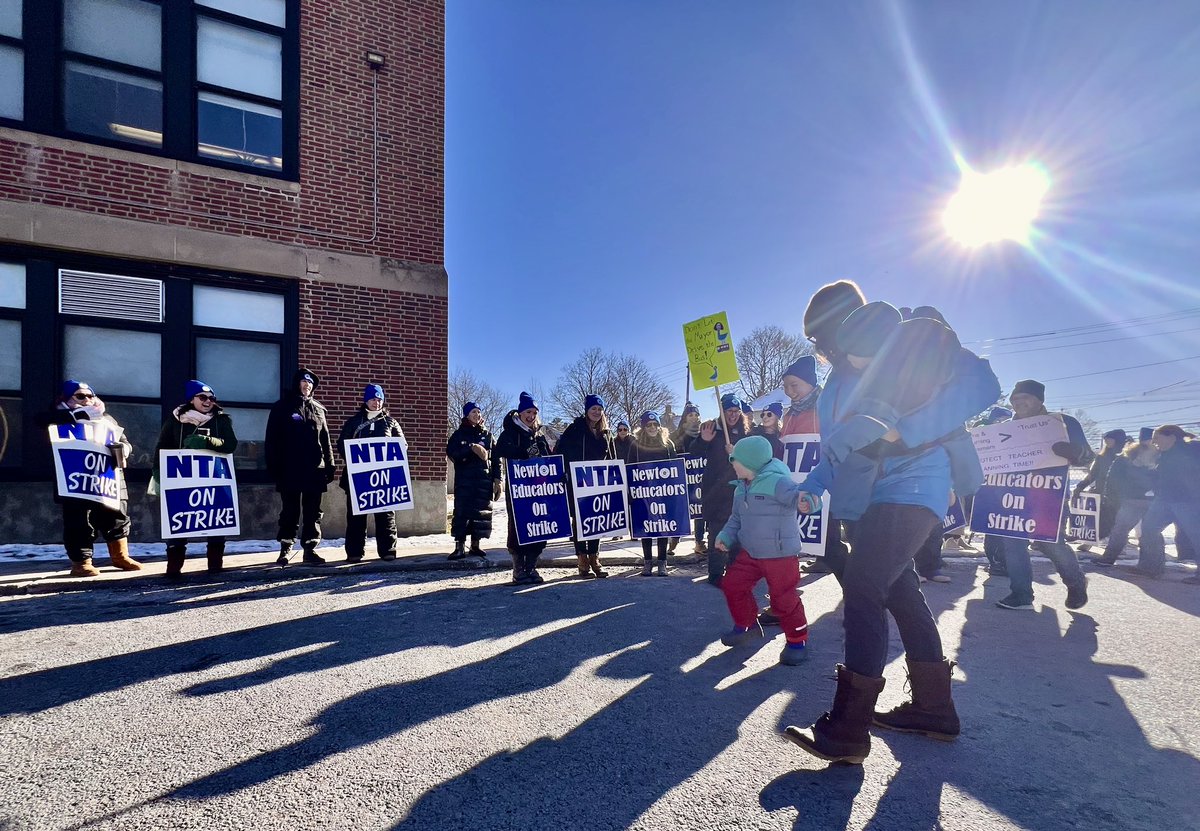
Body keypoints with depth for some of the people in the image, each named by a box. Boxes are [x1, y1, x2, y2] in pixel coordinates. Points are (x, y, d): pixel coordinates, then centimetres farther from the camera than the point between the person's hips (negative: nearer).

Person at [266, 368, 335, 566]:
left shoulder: (318, 409, 14)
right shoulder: (282, 407, 4)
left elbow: (325, 440, 14)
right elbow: (272, 440, -1)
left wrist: (329, 465, 9)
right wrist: (273, 467, -8)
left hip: (314, 470, 3)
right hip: (290, 470, -3)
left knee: (313, 511, 4)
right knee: (290, 511, 4)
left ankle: (310, 549, 9)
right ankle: (285, 549, 12)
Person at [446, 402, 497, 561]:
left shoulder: (487, 435, 13)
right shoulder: (459, 434, 6)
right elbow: (451, 452, -9)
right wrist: (471, 447, -18)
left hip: (484, 479, 3)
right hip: (464, 479, -3)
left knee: (481, 511, 2)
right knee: (462, 510, -8)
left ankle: (475, 544, 12)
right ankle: (459, 546, -6)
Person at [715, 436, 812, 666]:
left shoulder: (777, 482, -20)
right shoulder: (741, 488, 7)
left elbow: (797, 494, -36)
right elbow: (737, 518, 19)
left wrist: (803, 497, -59)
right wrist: (725, 537, 6)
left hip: (780, 554, -8)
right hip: (749, 553, 8)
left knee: (784, 599, 0)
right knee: (732, 585, 9)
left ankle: (797, 640, 22)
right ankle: (746, 625, 30)